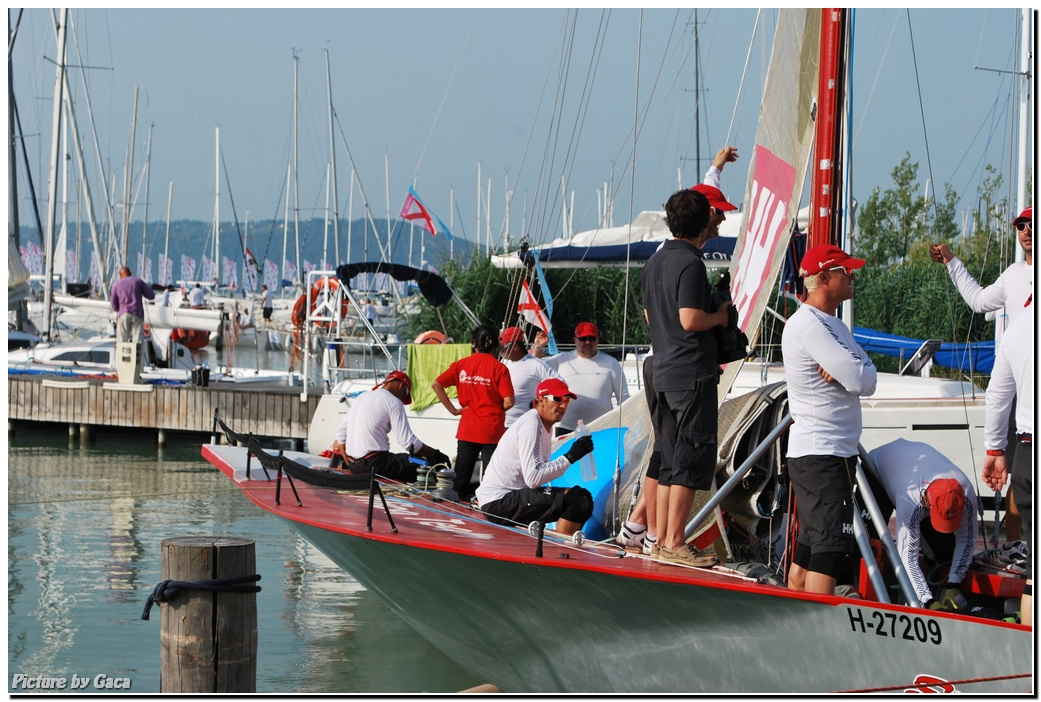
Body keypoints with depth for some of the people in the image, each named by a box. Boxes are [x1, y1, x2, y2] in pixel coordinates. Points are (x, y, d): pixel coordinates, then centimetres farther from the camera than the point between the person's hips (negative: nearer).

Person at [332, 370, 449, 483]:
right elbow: (407, 441, -13)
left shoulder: (363, 396, 17)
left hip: (353, 464, 9)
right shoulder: (393, 402, -6)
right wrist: (435, 454, -4)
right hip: (373, 464, -9)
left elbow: (341, 431, 18)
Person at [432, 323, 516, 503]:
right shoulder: (499, 368, -8)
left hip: (467, 429, 3)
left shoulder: (461, 365, 2)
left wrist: (453, 409, 2)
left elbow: (436, 385, -2)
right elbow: (508, 402, -14)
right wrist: (498, 410, 7)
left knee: (462, 475, 11)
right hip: (492, 431, -3)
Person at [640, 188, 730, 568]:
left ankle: (661, 540, 13)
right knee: (691, 460, -6)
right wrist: (721, 316, -4)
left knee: (671, 460, 12)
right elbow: (690, 320, -22)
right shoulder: (690, 263, -14)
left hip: (664, 373, 9)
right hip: (693, 373, -9)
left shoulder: (655, 262, 13)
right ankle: (675, 544, -6)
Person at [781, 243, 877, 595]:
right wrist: (853, 371, -1)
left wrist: (848, 370, -13)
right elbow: (862, 382, -21)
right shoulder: (808, 325, -15)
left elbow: (868, 377, 6)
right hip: (821, 455, -10)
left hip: (839, 451, 10)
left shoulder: (834, 325, 18)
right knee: (830, 548, -15)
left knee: (810, 546, 13)